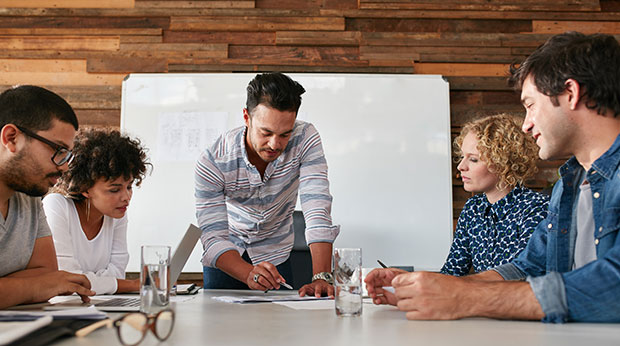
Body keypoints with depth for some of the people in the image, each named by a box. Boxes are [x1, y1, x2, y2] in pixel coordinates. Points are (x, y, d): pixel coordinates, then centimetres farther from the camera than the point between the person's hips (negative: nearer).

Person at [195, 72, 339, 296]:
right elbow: (214, 239, -27)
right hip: (228, 255, 0)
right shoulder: (212, 162, -26)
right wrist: (249, 274, -45)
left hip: (275, 255, 1)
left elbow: (317, 209, -28)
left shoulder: (305, 139, -23)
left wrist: (321, 277, -39)